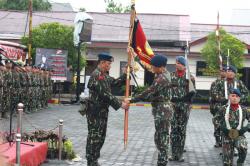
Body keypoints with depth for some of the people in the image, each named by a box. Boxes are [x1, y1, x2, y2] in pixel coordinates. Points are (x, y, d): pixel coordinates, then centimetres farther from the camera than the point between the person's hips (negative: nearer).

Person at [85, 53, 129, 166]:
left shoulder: (105, 75, 15)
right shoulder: (96, 75, -17)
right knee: (94, 137, -4)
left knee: (101, 137, 14)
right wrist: (120, 104, -21)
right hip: (95, 112, -10)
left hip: (103, 111, 10)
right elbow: (105, 94, -23)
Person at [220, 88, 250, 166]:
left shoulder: (243, 110, 0)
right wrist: (223, 128, -5)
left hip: (239, 135, -1)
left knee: (243, 148, -37)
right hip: (227, 137, 1)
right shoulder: (224, 109, -1)